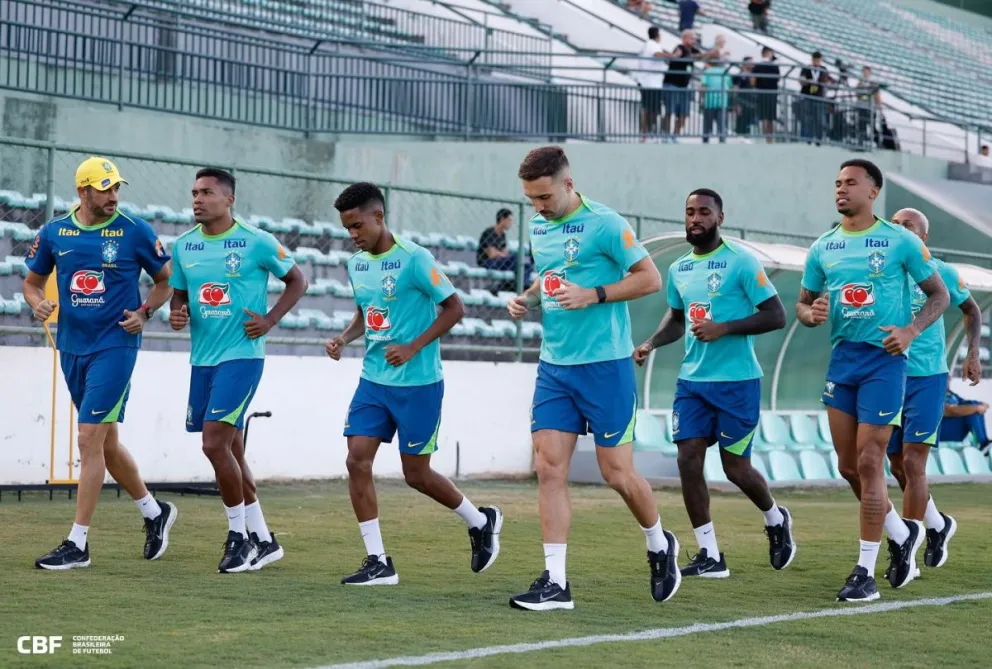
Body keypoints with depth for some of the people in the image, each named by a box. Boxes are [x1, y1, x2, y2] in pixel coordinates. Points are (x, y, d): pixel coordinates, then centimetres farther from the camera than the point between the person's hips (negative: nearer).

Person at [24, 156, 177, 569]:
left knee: (90, 439, -11)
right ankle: (155, 512, 34)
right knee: (105, 442, 14)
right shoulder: (53, 233, 5)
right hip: (72, 346, 5)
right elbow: (32, 281, 15)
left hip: (115, 345, -5)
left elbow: (166, 279, 6)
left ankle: (77, 544, -8)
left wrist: (144, 312, -10)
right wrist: (37, 303, -6)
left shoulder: (134, 232, -5)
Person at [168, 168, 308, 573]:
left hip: (241, 355, -6)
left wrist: (270, 320, -9)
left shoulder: (256, 243, -8)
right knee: (231, 453, 10)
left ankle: (239, 535, 1)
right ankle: (263, 541, 21)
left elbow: (297, 281, 3)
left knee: (215, 444, -16)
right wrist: (177, 313, -3)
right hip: (202, 358, 6)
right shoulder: (183, 246, 7)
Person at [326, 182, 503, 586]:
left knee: (416, 474, 2)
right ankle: (378, 563, 2)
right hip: (373, 381, 7)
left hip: (417, 384, -6)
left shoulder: (414, 259, -15)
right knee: (357, 461, -6)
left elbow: (454, 308, -12)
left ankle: (481, 523, 28)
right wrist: (343, 339, 1)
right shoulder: (356, 264, 7)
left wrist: (413, 347, -19)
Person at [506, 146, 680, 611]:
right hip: (554, 365, 6)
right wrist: (527, 298, 5)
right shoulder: (537, 227, 10)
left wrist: (594, 295, -19)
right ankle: (555, 583, -2)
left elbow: (651, 279, -10)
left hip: (605, 365, -6)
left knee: (617, 472, 0)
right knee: (549, 468, -4)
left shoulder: (604, 223, -12)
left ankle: (660, 547, 28)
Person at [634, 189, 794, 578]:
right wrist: (651, 344, 9)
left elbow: (776, 316, -12)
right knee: (688, 459, -5)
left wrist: (724, 328, -21)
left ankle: (776, 520, 31)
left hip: (737, 381, -6)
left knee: (735, 466, 0)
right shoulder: (679, 269, 10)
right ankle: (710, 556, 2)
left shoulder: (741, 262, -9)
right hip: (692, 380, 6)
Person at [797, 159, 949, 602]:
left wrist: (911, 331, -15)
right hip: (842, 357, 6)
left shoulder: (900, 242, -5)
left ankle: (866, 572, -1)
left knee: (868, 463, -8)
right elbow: (803, 303, 17)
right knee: (848, 466, 8)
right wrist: (811, 313, -8)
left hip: (883, 359, -6)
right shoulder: (822, 248, 9)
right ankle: (902, 534, 32)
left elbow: (938, 294, 1)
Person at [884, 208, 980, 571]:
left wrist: (973, 353, 5)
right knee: (897, 465, 10)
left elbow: (971, 310, 13)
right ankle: (938, 524, 34)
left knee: (912, 463, -10)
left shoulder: (941, 273, -2)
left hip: (927, 378, -4)